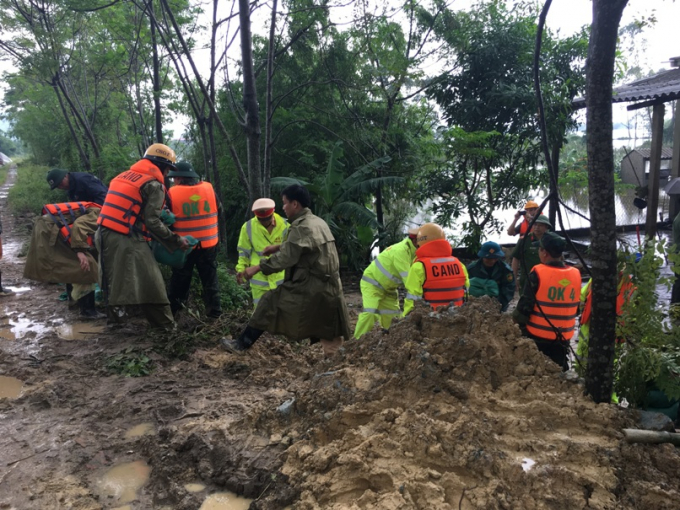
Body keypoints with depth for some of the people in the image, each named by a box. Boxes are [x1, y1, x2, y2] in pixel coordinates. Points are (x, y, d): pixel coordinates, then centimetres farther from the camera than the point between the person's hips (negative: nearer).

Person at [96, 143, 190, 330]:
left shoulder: (125, 175, 18)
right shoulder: (154, 184, -6)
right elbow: (152, 222, -12)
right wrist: (176, 240, -4)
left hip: (104, 233, 8)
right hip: (126, 240, -8)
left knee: (115, 280, 21)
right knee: (150, 285, 0)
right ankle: (166, 326, 7)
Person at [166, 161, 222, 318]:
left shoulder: (172, 193, -11)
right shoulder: (209, 188, -3)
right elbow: (217, 209, 12)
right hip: (209, 243, 2)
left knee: (179, 280, 13)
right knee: (210, 279, 14)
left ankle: (171, 311, 21)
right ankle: (214, 311, 16)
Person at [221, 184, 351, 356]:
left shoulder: (301, 227, -16)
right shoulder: (318, 222, 14)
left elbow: (285, 258, -19)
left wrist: (257, 268, -11)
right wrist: (278, 247, 30)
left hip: (310, 286, -8)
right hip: (328, 286, 9)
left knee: (270, 303, 3)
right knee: (327, 331, 17)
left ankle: (242, 343, 11)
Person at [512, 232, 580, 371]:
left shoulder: (538, 273, -17)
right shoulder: (575, 274, -1)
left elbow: (525, 304, -14)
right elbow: (576, 308, 10)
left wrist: (519, 321, 4)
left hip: (538, 335, -4)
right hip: (564, 336, 4)